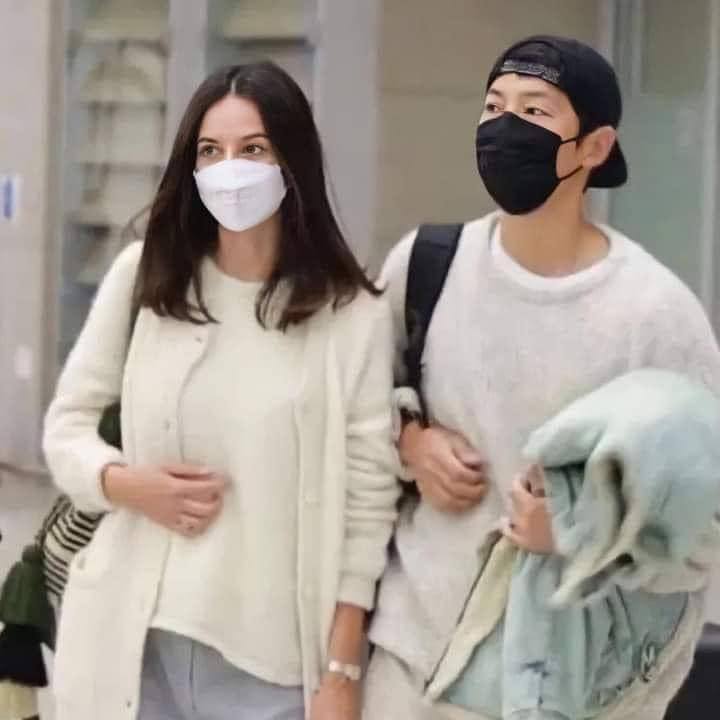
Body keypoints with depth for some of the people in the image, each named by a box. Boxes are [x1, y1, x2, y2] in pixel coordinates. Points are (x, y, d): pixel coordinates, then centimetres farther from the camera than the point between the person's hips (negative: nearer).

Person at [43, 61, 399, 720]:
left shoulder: (353, 315, -5)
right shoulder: (144, 275, 2)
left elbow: (367, 502, -4)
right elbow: (68, 422, 10)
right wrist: (125, 483, -11)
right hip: (131, 636, 2)